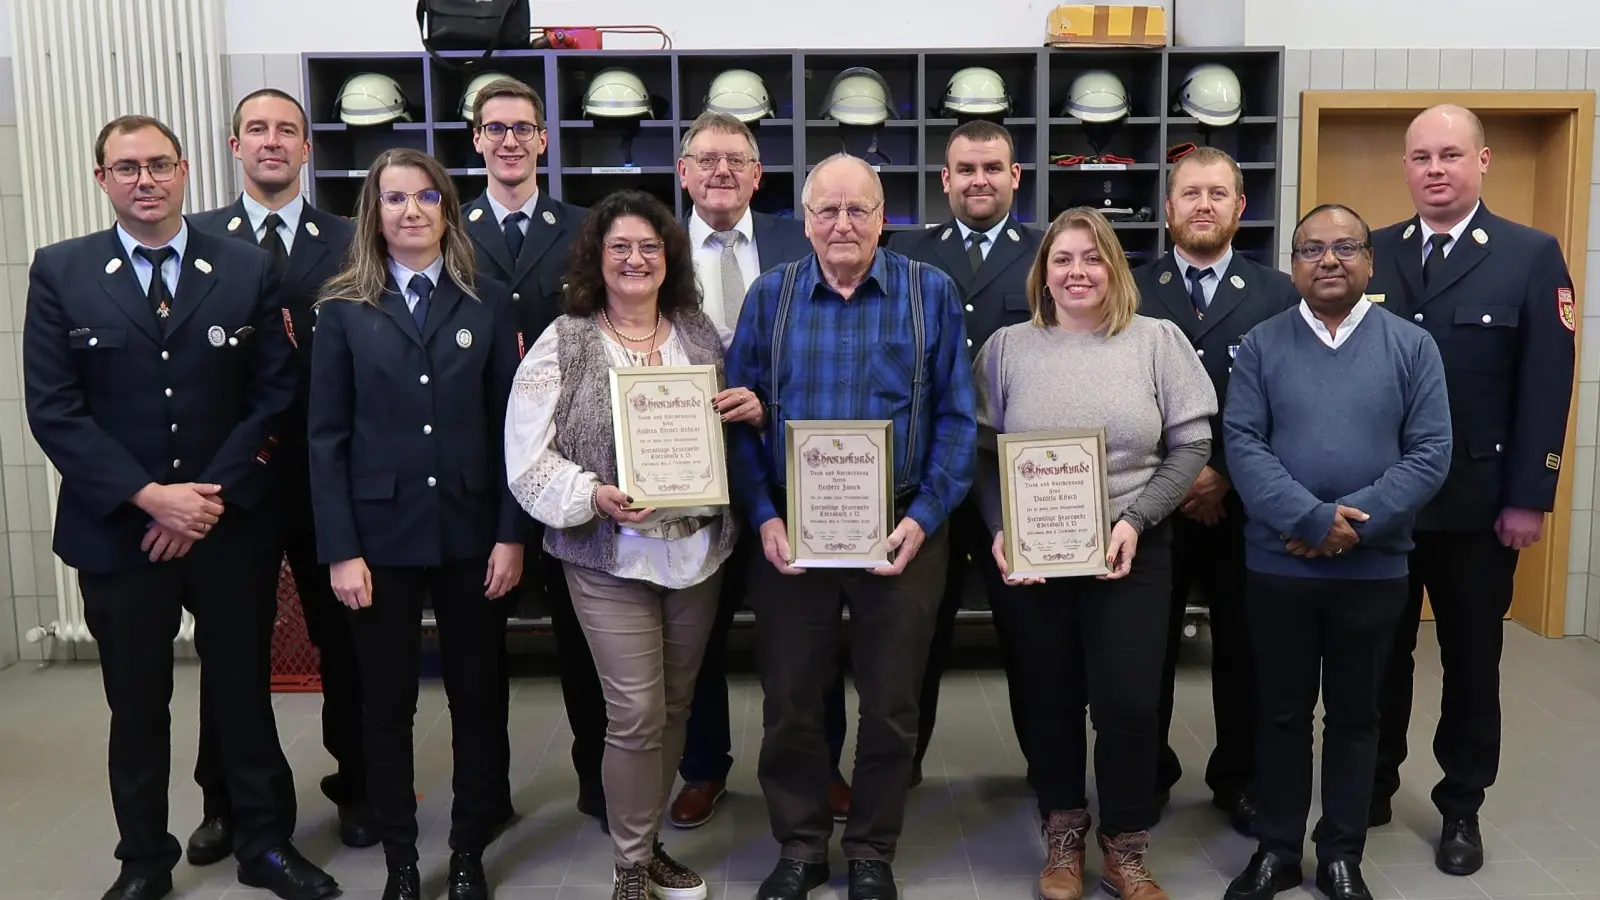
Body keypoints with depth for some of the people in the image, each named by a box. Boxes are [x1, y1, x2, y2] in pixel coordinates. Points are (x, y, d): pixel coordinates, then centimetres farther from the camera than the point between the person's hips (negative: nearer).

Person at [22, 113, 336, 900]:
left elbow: (275, 396, -1)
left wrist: (211, 495, -10)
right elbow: (52, 409, -5)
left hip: (233, 527, 0)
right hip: (117, 530, 0)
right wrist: (149, 498, -14)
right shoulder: (59, 273, 0)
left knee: (245, 693, 11)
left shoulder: (248, 271, 1)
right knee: (136, 705, 12)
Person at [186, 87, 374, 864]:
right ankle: (225, 800, 28)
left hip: (326, 470, 0)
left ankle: (356, 787, 27)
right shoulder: (198, 237, 3)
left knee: (342, 633, 10)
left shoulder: (348, 241, 2)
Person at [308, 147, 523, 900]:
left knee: (479, 695, 9)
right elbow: (326, 436, -1)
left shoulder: (488, 303, 3)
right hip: (381, 532, 0)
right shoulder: (344, 308, 2)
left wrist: (511, 534, -5)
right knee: (385, 703, 9)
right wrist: (340, 549, -8)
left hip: (471, 530, 1)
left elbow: (509, 426, 1)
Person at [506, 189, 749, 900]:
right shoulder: (562, 343, -5)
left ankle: (649, 840, 34)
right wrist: (593, 495, -23)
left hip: (700, 548, 4)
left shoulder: (702, 334, 6)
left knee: (675, 707, 14)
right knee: (636, 715, -2)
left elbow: (737, 427, 16)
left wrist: (753, 411, -7)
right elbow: (528, 459, -7)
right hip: (612, 556, -4)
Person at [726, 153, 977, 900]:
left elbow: (956, 415, -3)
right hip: (790, 531, 1)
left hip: (900, 531, -1)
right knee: (790, 700, 11)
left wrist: (924, 516, -12)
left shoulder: (932, 293, -1)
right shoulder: (769, 295, 3)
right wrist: (763, 517, -10)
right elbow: (740, 414, 1)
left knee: (890, 703, 11)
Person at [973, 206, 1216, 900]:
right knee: (1050, 701, 11)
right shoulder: (1007, 347, 3)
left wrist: (1135, 521, -13)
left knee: (1129, 704, 1)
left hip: (1133, 554, -1)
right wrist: (1000, 530, -12)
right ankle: (1062, 836, 31)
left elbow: (1192, 444, -1)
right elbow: (982, 452, 2)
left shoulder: (1157, 340, 1)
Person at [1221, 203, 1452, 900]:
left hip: (1373, 567, 0)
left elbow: (1429, 453, -5)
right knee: (1281, 712, 11)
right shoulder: (1261, 345, 0)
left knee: (1354, 714, 13)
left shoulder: (1411, 345, 1)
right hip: (1277, 565, 0)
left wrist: (1355, 525, -16)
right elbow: (1242, 445, -8)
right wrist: (1313, 519, -19)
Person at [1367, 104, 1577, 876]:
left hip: (1479, 503, -1)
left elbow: (1547, 387, -6)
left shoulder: (1532, 256, -3)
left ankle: (1461, 808, 28)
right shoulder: (1372, 255, 2)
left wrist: (1529, 497, -10)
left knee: (1471, 662, 13)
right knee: (1380, 653, 14)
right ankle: (1371, 788, 30)